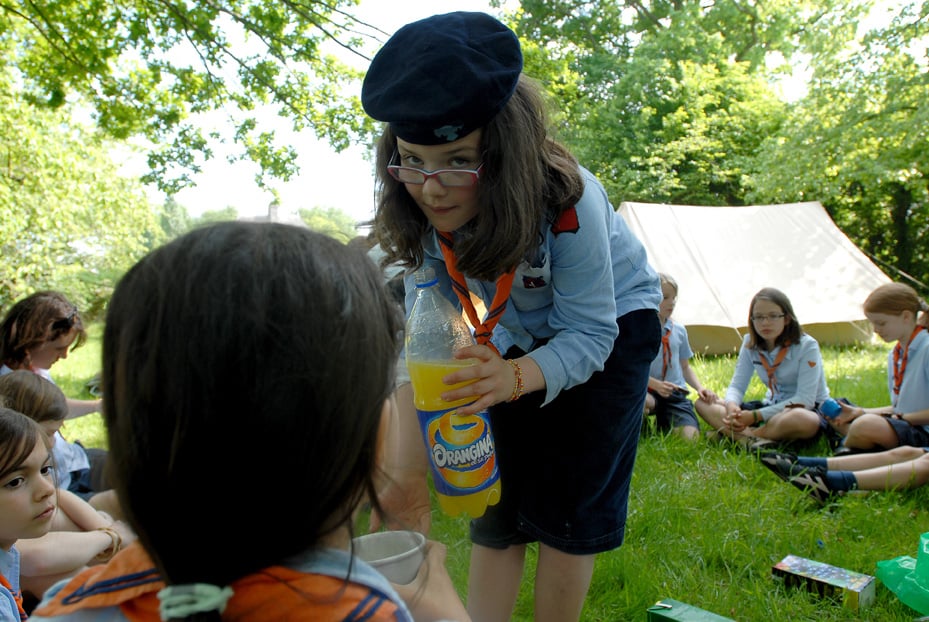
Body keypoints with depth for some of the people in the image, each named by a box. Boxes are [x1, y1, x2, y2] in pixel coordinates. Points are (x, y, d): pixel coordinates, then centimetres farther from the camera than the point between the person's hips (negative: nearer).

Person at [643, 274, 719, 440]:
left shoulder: (679, 330, 13)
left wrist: (700, 387, 3)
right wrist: (655, 384, -20)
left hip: (675, 394, 4)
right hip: (649, 391, -3)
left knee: (691, 436, -22)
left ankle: (663, 423, 8)